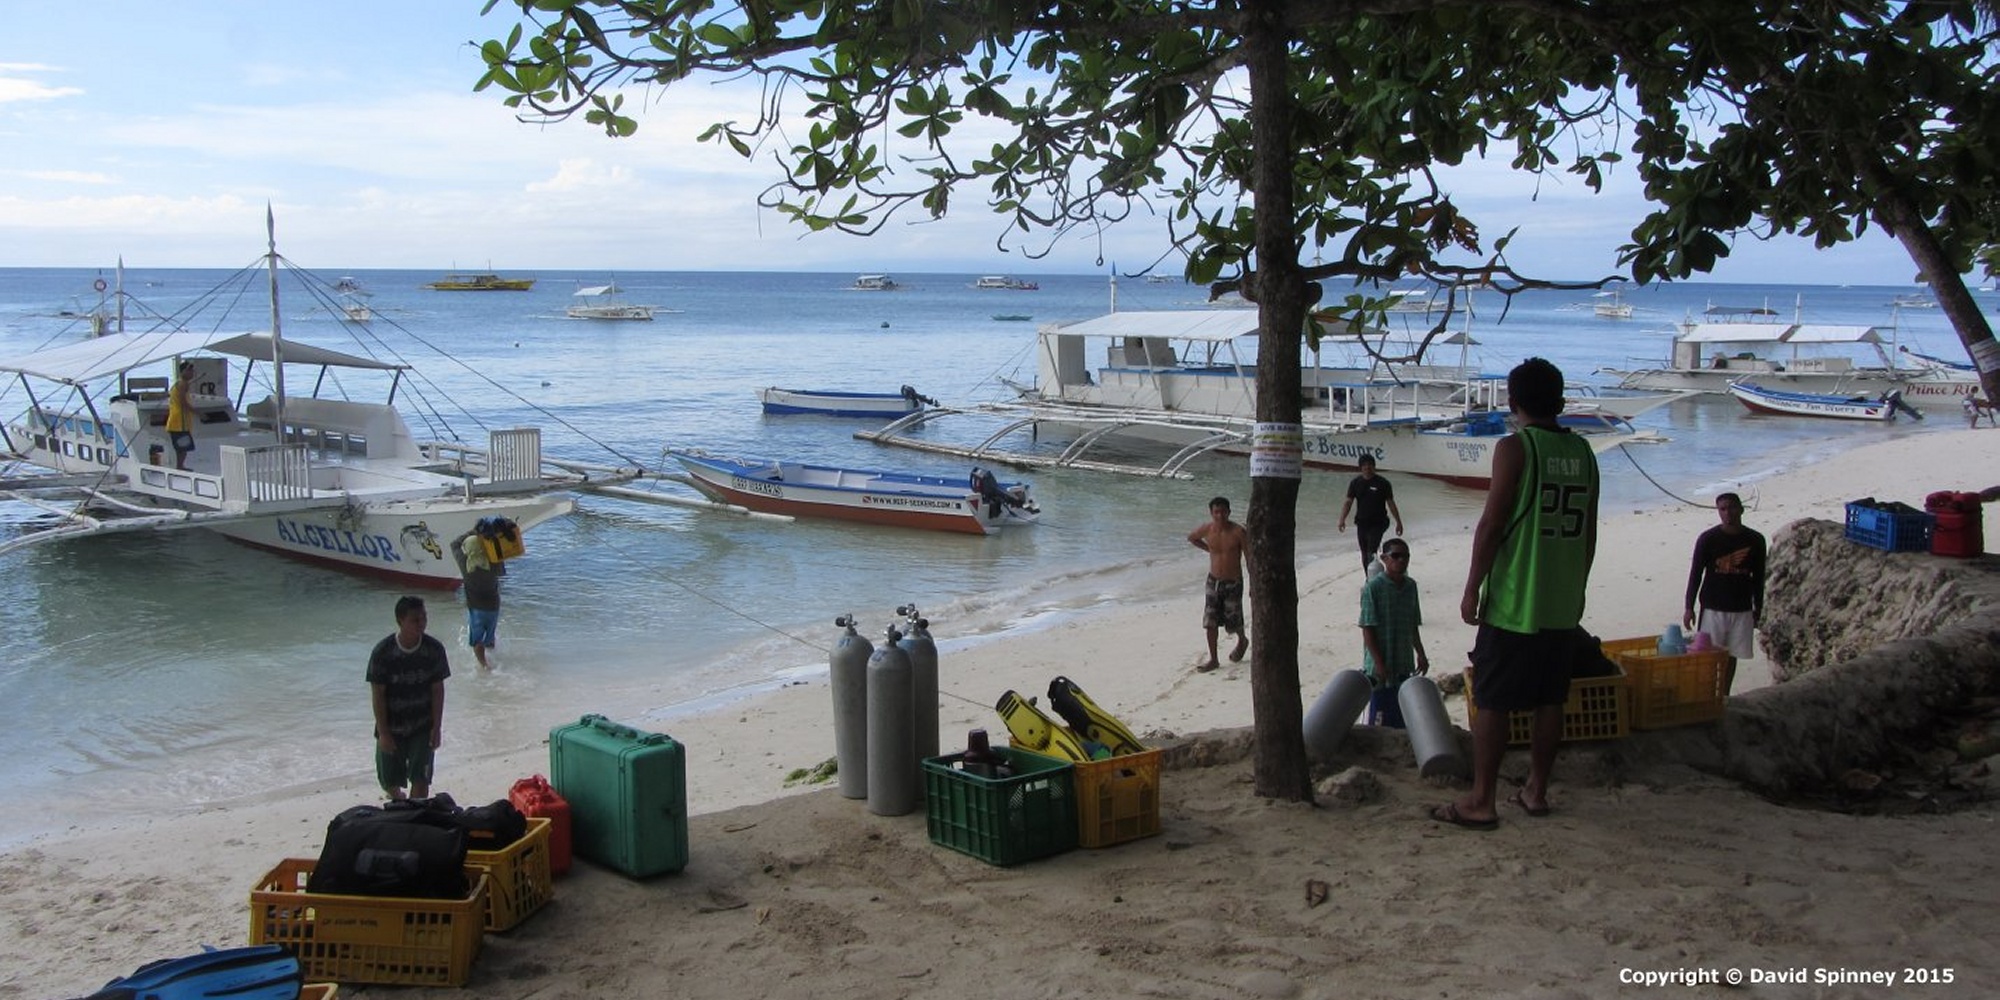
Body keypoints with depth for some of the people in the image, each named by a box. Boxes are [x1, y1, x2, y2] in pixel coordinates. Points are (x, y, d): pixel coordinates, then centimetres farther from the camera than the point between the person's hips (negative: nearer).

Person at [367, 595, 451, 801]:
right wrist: (383, 732, -12)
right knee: (389, 779, 15)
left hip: (423, 726, 0)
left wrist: (437, 727, -6)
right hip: (392, 727, 0)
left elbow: (437, 690, -5)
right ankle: (399, 801, 47)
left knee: (420, 779, -6)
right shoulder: (383, 652, -18)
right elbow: (377, 694, -12)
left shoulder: (434, 649, -12)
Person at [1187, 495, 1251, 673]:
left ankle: (1242, 641, 41)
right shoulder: (1207, 530, -6)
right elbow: (1191, 537, 17)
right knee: (1210, 622, -1)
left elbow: (1249, 558, -10)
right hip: (1213, 581, 3)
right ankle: (1213, 659, 9)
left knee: (1234, 621, 8)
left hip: (1233, 583, -3)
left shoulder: (1238, 532, -16)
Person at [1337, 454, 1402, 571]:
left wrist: (1398, 522, 0)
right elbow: (1349, 502, -1)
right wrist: (1342, 519, -14)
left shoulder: (1383, 483, -6)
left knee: (1371, 553, -17)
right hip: (1361, 523, 4)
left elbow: (1391, 504, -2)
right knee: (1365, 554, 12)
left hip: (1378, 523, -4)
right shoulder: (1355, 483, 2)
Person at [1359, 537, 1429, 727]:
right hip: (1380, 665, -6)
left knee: (1402, 718, 13)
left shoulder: (1410, 586, 7)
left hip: (1404, 664, 6)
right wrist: (1379, 662, -17)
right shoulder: (1373, 587, -13)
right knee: (1380, 719, -2)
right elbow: (1367, 628, -14)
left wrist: (1420, 654, 14)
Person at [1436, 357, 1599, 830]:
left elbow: (1492, 523, -13)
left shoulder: (1515, 447, -10)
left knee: (1491, 701, -1)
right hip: (1563, 604, 6)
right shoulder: (1583, 452, 9)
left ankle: (1480, 802, 1)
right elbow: (1589, 533, 13)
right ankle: (1536, 791, 22)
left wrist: (1472, 588, -7)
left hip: (1513, 600, -6)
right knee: (1549, 699, 13)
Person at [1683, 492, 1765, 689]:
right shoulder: (1707, 539, -7)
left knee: (1731, 657, 9)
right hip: (1713, 608, -3)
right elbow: (1695, 573, -3)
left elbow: (1758, 577, 10)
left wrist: (1758, 608, 12)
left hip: (1741, 610, 3)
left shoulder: (1755, 540, 1)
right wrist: (1688, 607, -5)